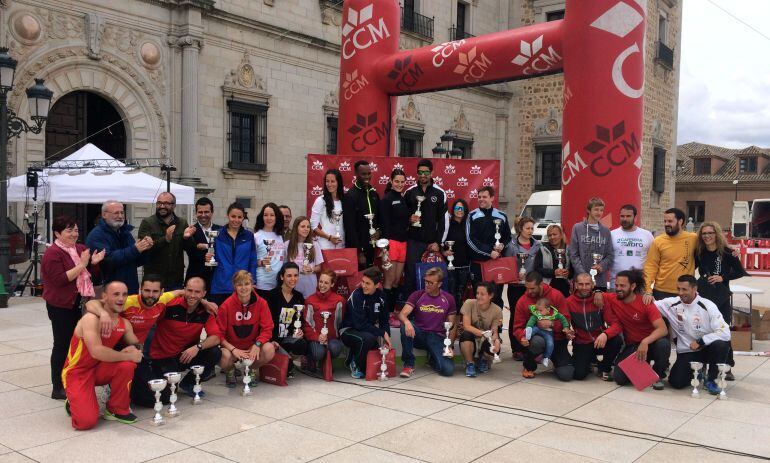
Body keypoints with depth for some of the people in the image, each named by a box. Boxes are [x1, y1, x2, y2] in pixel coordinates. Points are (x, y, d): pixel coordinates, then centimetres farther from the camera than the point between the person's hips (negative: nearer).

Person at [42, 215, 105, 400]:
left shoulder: (80, 249, 10)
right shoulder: (53, 253, -13)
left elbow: (87, 274, 21)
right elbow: (60, 279, -22)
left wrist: (93, 262, 0)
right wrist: (81, 264, -23)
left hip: (79, 304, 7)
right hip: (61, 306, -7)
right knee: (62, 345, 0)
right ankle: (58, 388, 10)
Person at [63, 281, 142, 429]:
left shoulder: (124, 324, -1)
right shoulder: (91, 319, -23)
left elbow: (137, 345, 12)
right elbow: (97, 351, -35)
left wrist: (133, 349, -14)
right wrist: (128, 356, -26)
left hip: (99, 369, 6)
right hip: (77, 373, -6)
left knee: (127, 365, -26)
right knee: (87, 421, -23)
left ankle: (118, 410, -3)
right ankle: (73, 403, 14)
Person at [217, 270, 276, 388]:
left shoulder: (261, 303, -7)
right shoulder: (226, 305, -11)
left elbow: (267, 328, -8)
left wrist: (257, 344, -26)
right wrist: (233, 349, -24)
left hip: (253, 346, 1)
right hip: (231, 346, -1)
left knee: (269, 349, -30)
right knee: (224, 357, -35)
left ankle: (253, 370, 6)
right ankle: (230, 371, 7)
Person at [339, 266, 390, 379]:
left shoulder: (381, 296, -2)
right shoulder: (356, 295, -20)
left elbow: (384, 320, 7)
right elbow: (360, 324, -24)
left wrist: (386, 337, -10)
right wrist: (382, 333, -22)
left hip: (368, 330, 6)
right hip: (348, 330, -6)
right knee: (368, 338, -35)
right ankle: (356, 365, -7)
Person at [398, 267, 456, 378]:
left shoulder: (448, 299, 3)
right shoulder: (417, 295, 0)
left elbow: (451, 326, 7)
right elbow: (402, 314, -12)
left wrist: (449, 346, -6)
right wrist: (407, 322, -36)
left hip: (437, 337, 0)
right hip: (418, 334, 0)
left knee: (448, 370, -22)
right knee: (405, 326, -33)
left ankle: (433, 359, 16)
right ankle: (409, 364, -17)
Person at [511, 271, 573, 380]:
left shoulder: (556, 295, -6)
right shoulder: (522, 301, -4)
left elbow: (566, 319, -7)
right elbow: (518, 327, -2)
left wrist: (551, 324, -25)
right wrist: (522, 337, -24)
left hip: (557, 340, 1)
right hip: (537, 337, 0)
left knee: (566, 375, -15)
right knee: (537, 342, -39)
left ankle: (557, 360, 24)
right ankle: (528, 367, -7)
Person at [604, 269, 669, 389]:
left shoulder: (645, 303, -16)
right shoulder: (612, 299, -7)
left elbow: (663, 329, -26)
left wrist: (645, 342, -42)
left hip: (650, 342, -2)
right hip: (631, 346, 2)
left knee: (663, 344, -37)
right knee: (620, 378, -21)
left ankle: (658, 375, -7)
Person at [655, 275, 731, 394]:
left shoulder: (708, 306, -14)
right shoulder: (671, 304, -7)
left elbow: (725, 333, -21)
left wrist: (700, 342, -22)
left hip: (706, 348, -1)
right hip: (686, 352, 1)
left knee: (722, 345, -34)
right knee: (677, 382, -20)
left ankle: (710, 380, -8)